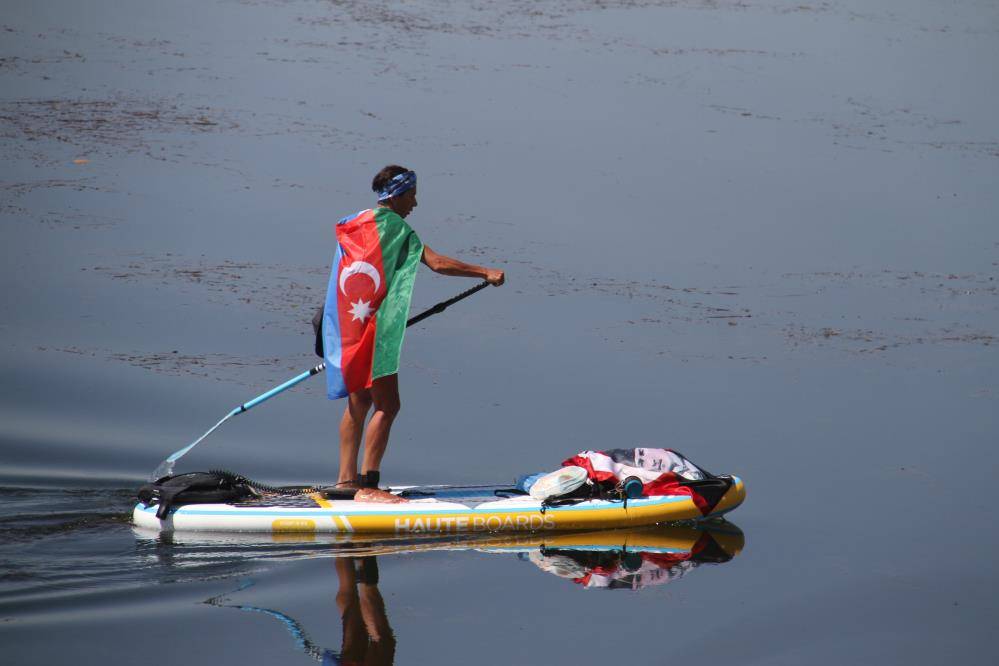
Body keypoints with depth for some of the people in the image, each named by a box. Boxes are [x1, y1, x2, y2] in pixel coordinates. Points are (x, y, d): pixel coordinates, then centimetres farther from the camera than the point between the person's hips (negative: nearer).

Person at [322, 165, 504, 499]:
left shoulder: (352, 225, 14)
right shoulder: (393, 225, -12)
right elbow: (436, 262, -20)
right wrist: (484, 272, -16)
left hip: (346, 326, 9)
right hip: (373, 326, -9)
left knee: (359, 401, 16)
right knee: (387, 405, -7)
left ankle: (347, 479, 17)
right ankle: (367, 486, -9)